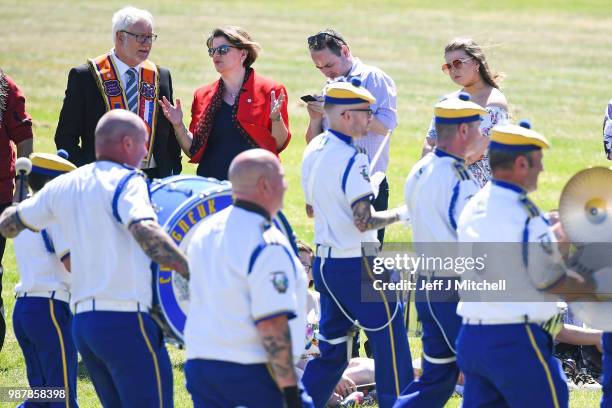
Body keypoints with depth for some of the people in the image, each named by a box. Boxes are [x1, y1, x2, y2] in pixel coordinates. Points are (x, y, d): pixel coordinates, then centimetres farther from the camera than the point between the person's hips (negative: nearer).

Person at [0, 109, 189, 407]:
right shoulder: (125, 181, -8)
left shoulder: (63, 185, 13)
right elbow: (145, 231, -27)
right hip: (126, 319, -7)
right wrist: (194, 272, -30)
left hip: (82, 318, 7)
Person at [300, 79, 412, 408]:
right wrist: (398, 214, -10)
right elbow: (364, 221, -23)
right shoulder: (350, 159, -19)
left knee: (333, 347, 14)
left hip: (324, 262, 9)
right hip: (355, 264, -9)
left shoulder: (313, 150, 8)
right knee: (390, 334, 2)